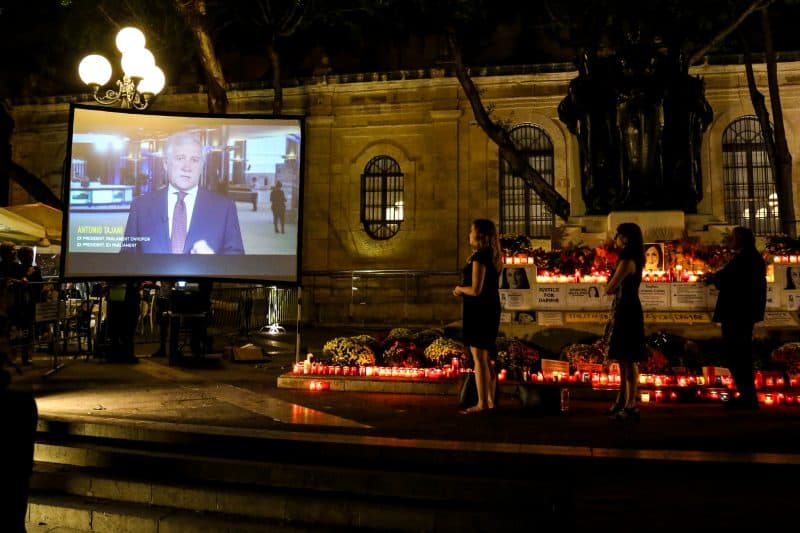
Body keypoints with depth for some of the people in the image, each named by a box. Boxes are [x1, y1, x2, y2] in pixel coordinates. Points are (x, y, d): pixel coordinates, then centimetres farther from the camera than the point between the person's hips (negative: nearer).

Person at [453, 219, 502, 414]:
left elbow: (476, 290, -21)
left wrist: (460, 289, -3)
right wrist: (463, 290, 10)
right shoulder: (492, 256, 13)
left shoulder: (479, 256, -16)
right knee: (486, 358, 16)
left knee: (479, 358, -5)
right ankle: (490, 401, 24)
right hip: (490, 308, 10)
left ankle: (482, 403, 0)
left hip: (478, 310, -10)